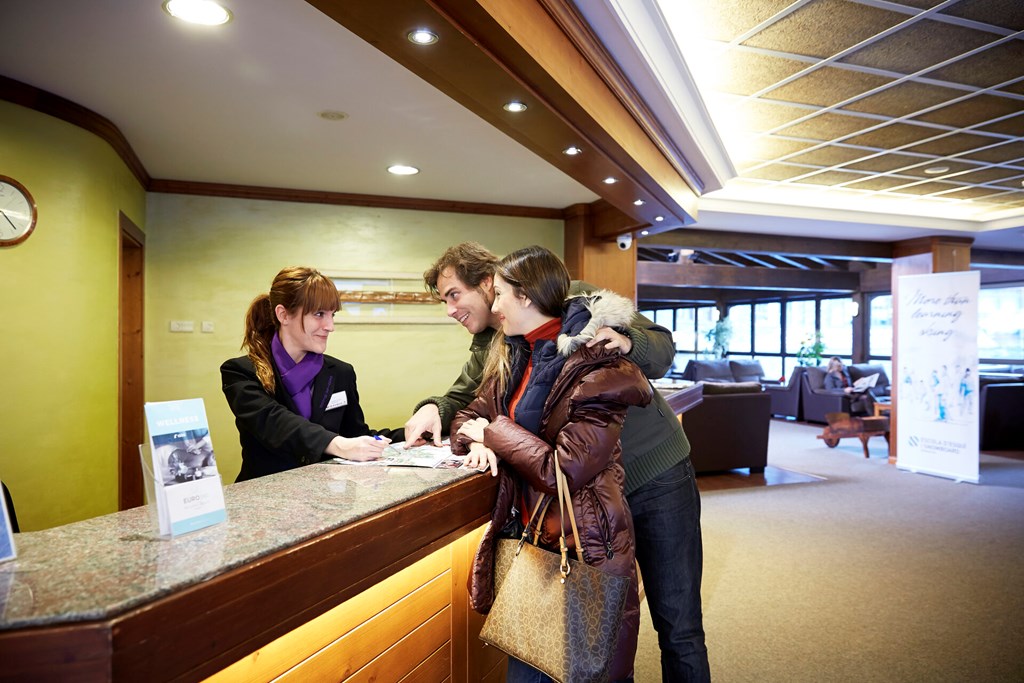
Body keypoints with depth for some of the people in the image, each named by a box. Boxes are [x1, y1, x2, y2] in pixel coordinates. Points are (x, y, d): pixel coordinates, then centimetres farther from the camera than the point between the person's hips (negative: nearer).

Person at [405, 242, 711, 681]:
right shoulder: (488, 349, 5)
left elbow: (662, 349, -8)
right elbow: (462, 402, 9)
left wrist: (626, 342, -29)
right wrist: (432, 409, -13)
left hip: (657, 473, -4)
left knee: (678, 626, 5)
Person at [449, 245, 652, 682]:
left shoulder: (597, 367, -20)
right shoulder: (512, 356, 6)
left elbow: (564, 472, -25)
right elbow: (470, 417, 14)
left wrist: (497, 432, -13)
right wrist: (478, 442, -9)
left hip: (583, 550, -6)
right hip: (529, 537, 7)